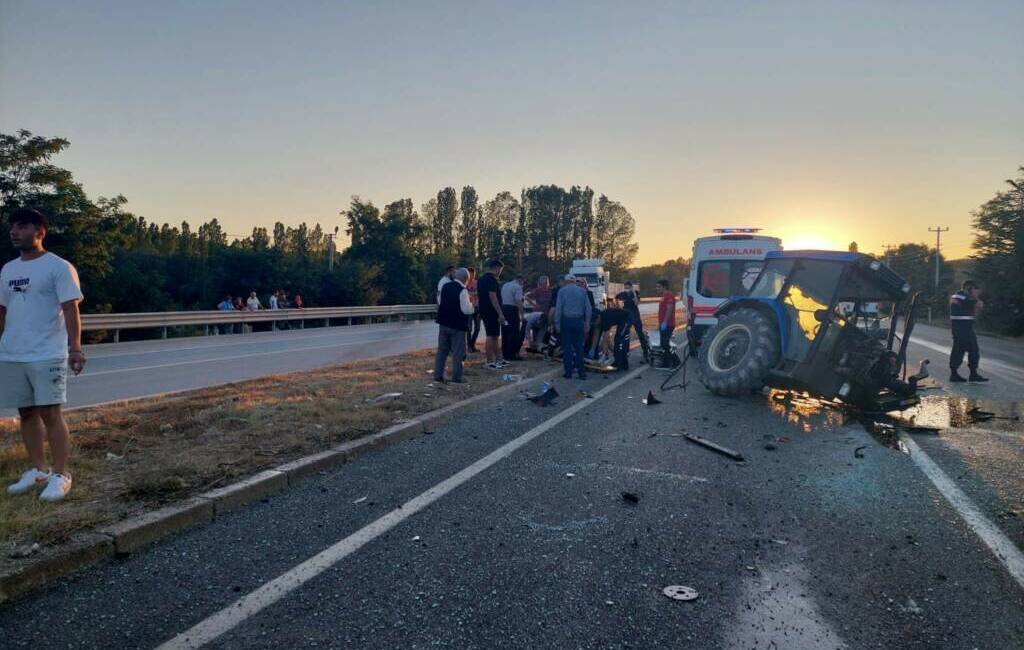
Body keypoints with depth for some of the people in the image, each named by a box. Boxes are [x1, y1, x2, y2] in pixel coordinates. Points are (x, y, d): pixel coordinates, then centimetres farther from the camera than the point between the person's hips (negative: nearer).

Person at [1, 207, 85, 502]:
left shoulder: (59, 267, -5)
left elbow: (71, 310, -12)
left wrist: (75, 348, -20)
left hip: (46, 356, -7)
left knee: (50, 413, -6)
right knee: (27, 413, 11)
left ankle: (60, 475, 1)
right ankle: (37, 470, 22)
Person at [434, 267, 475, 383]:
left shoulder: (445, 287, 6)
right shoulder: (462, 290, -16)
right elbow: (466, 309, -19)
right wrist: (473, 304, -2)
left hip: (443, 323, 7)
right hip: (457, 325, -7)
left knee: (442, 350, 13)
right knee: (457, 352, 2)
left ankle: (438, 375, 15)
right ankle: (456, 377, 4)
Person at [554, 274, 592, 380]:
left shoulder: (562, 291, -1)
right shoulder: (582, 291, 6)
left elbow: (558, 308, -6)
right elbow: (588, 309, 5)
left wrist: (557, 324, -3)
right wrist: (587, 323, 9)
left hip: (566, 321, -2)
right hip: (579, 321, 2)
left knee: (567, 347, 4)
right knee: (579, 347, 10)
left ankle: (568, 373, 6)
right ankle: (581, 372, 9)